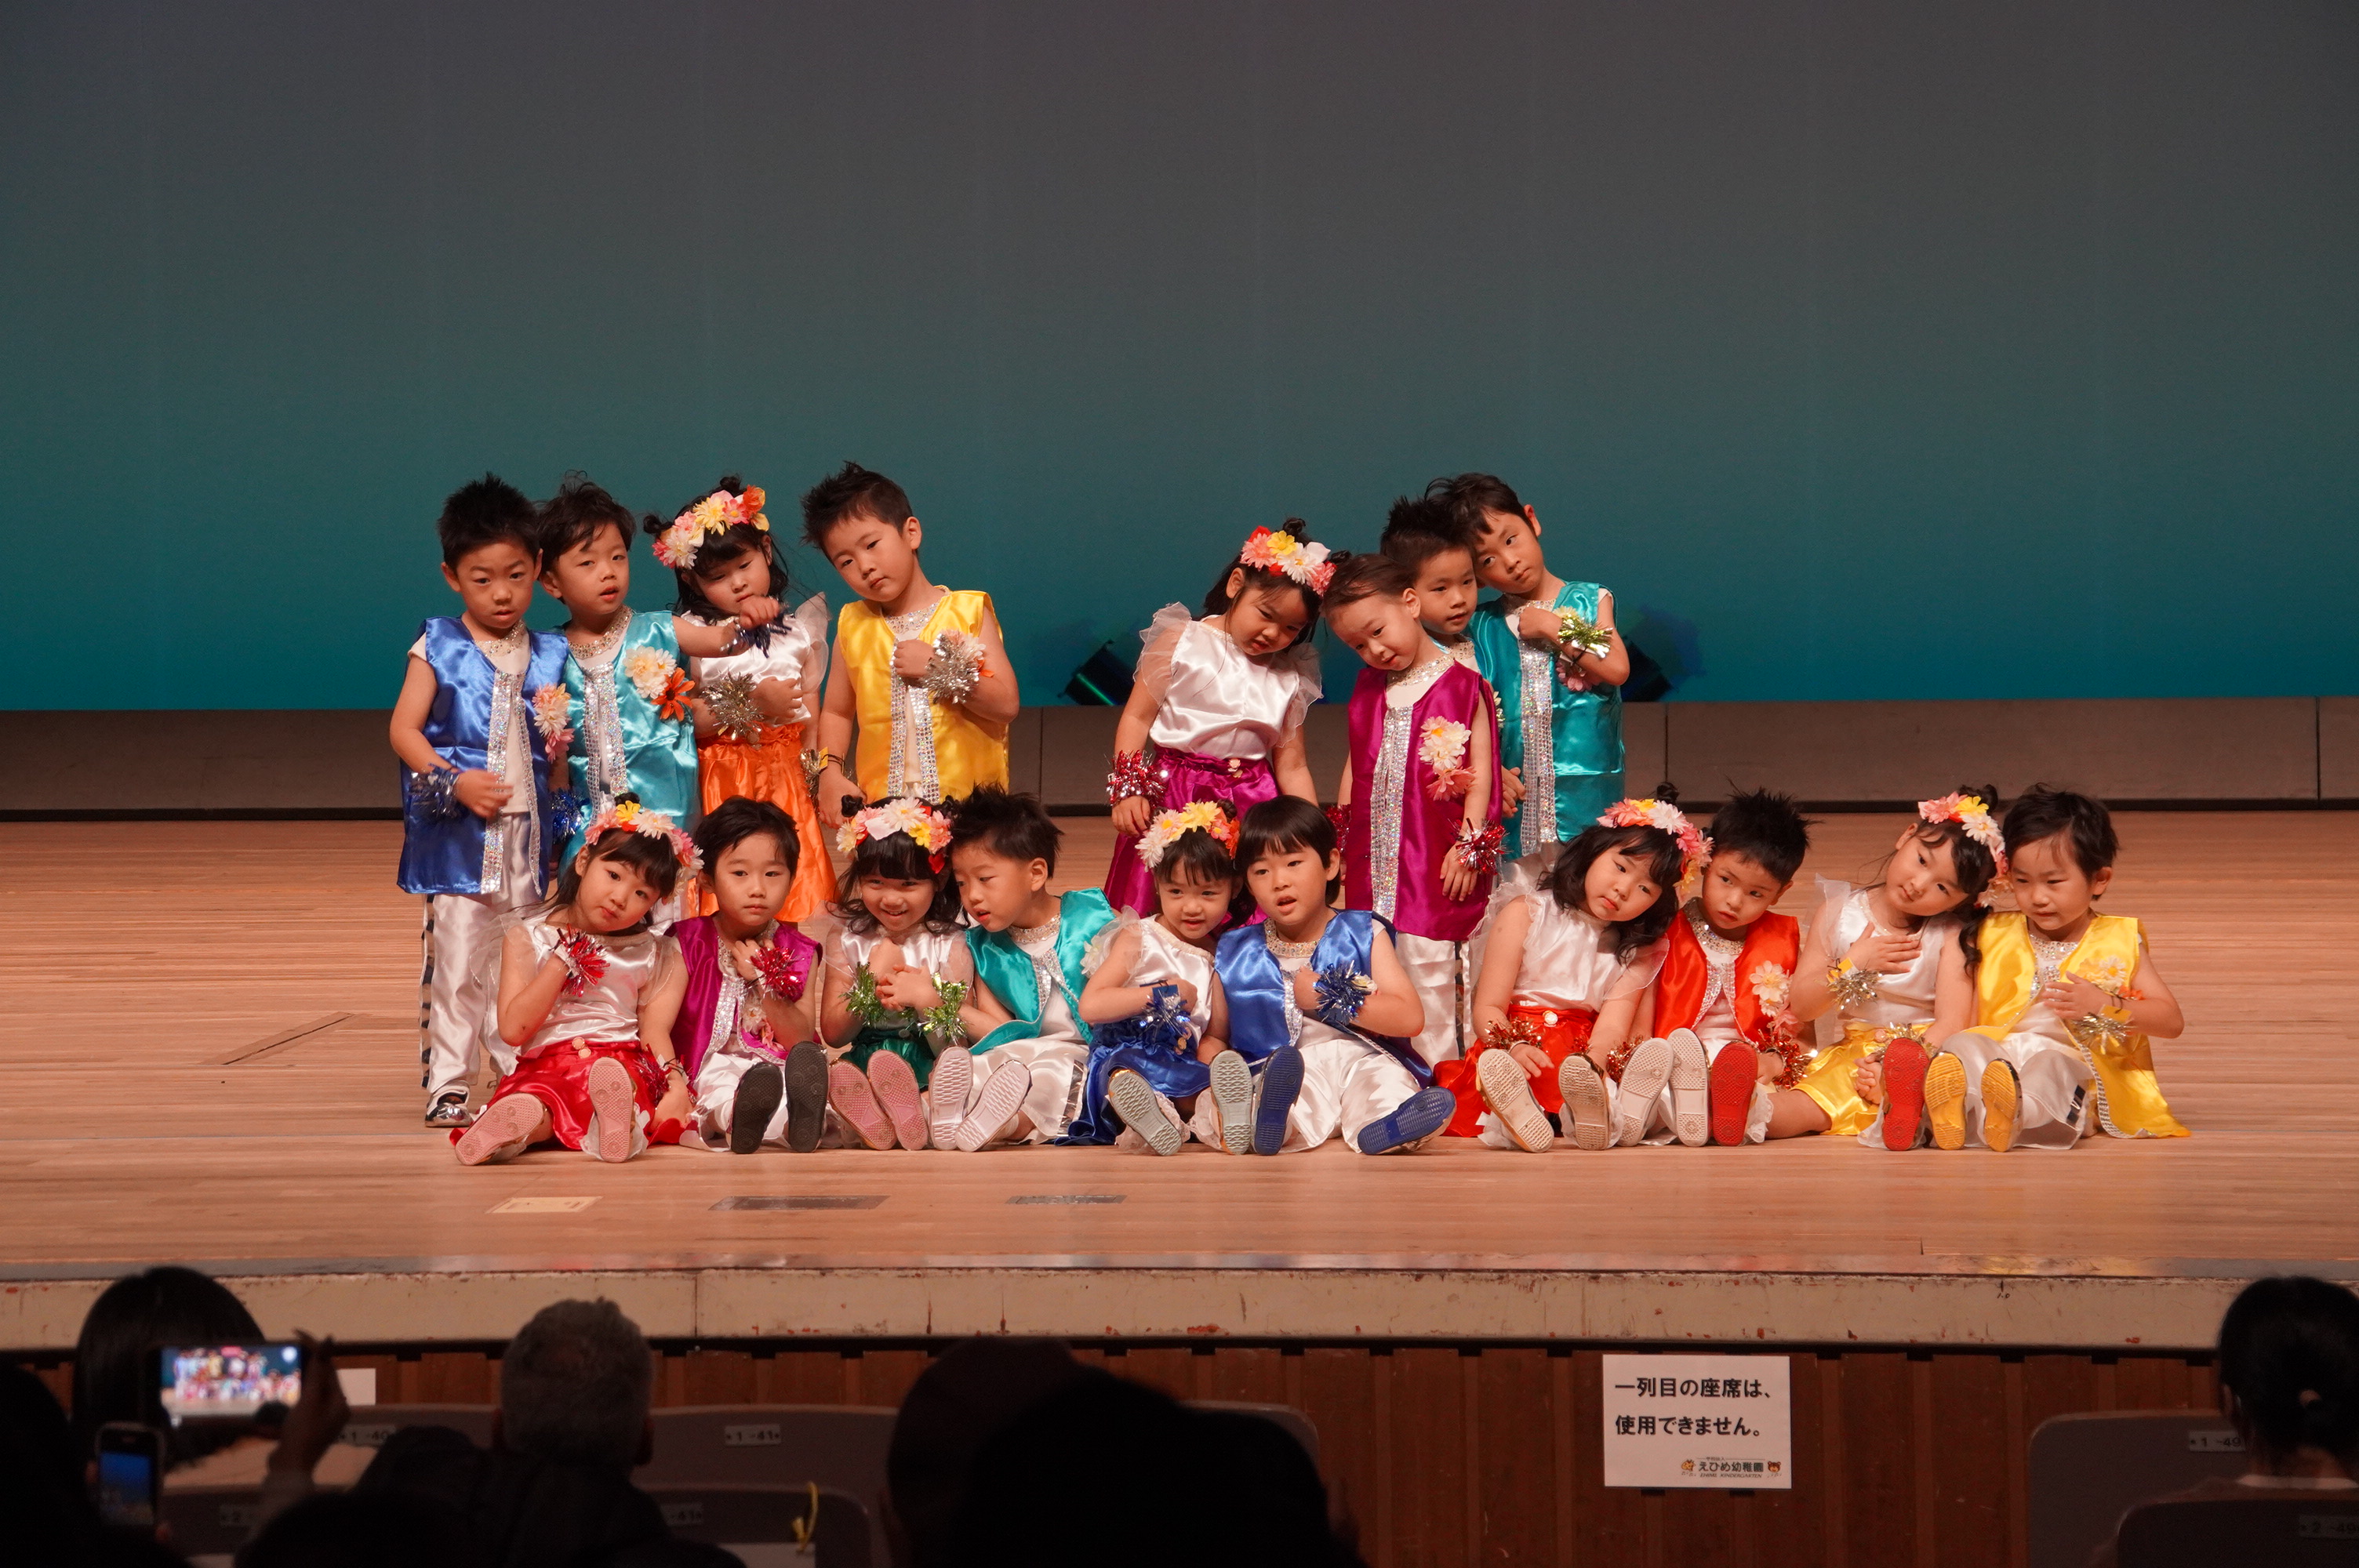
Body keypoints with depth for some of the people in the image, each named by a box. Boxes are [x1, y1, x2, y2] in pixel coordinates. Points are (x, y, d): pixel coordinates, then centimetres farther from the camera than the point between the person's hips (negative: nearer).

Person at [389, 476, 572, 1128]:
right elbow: (404, 730, -4)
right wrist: (455, 781, -17)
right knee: (456, 963, -5)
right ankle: (448, 1084, -2)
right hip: (458, 836, -3)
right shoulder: (438, 649, 1)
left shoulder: (549, 658, 10)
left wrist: (560, 741, -6)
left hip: (528, 831, 3)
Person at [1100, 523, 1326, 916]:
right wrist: (1128, 789, -10)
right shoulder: (1181, 643, 2)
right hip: (1173, 796, -2)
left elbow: (1292, 767, 13)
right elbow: (1137, 717, 1)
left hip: (1250, 807, 3)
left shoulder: (1289, 679, 10)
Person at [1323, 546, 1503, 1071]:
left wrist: (1468, 846, -12)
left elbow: (1480, 770, -7)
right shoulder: (1369, 690, 13)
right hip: (1373, 859, 6)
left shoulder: (1461, 684, -5)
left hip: (1435, 860, -6)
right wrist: (1339, 833, 17)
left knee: (1430, 966, -6)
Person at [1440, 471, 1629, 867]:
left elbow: (1617, 669, -8)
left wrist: (1555, 629, -4)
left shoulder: (1588, 602, 6)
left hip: (1585, 788, -1)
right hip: (1516, 788, 1)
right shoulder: (1483, 627, 8)